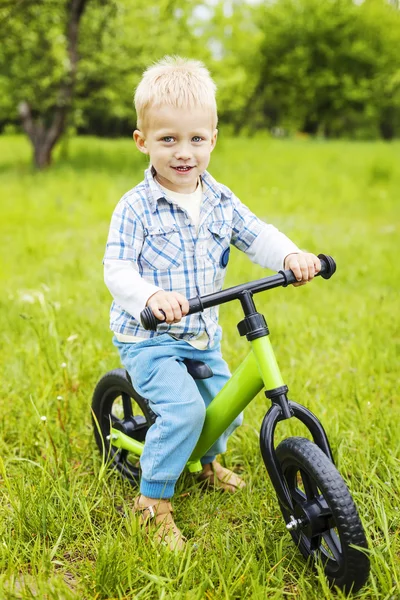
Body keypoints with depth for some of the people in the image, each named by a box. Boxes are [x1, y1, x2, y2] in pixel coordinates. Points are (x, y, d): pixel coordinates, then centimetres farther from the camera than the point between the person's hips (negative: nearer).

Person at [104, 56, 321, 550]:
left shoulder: (220, 201, 1)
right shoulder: (135, 208, -15)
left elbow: (257, 235, -1)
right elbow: (116, 270, -21)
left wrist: (291, 256, -24)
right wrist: (152, 297, -42)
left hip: (204, 335, 6)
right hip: (148, 337, -6)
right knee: (183, 408, -22)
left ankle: (207, 462, 48)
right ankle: (153, 501, -2)